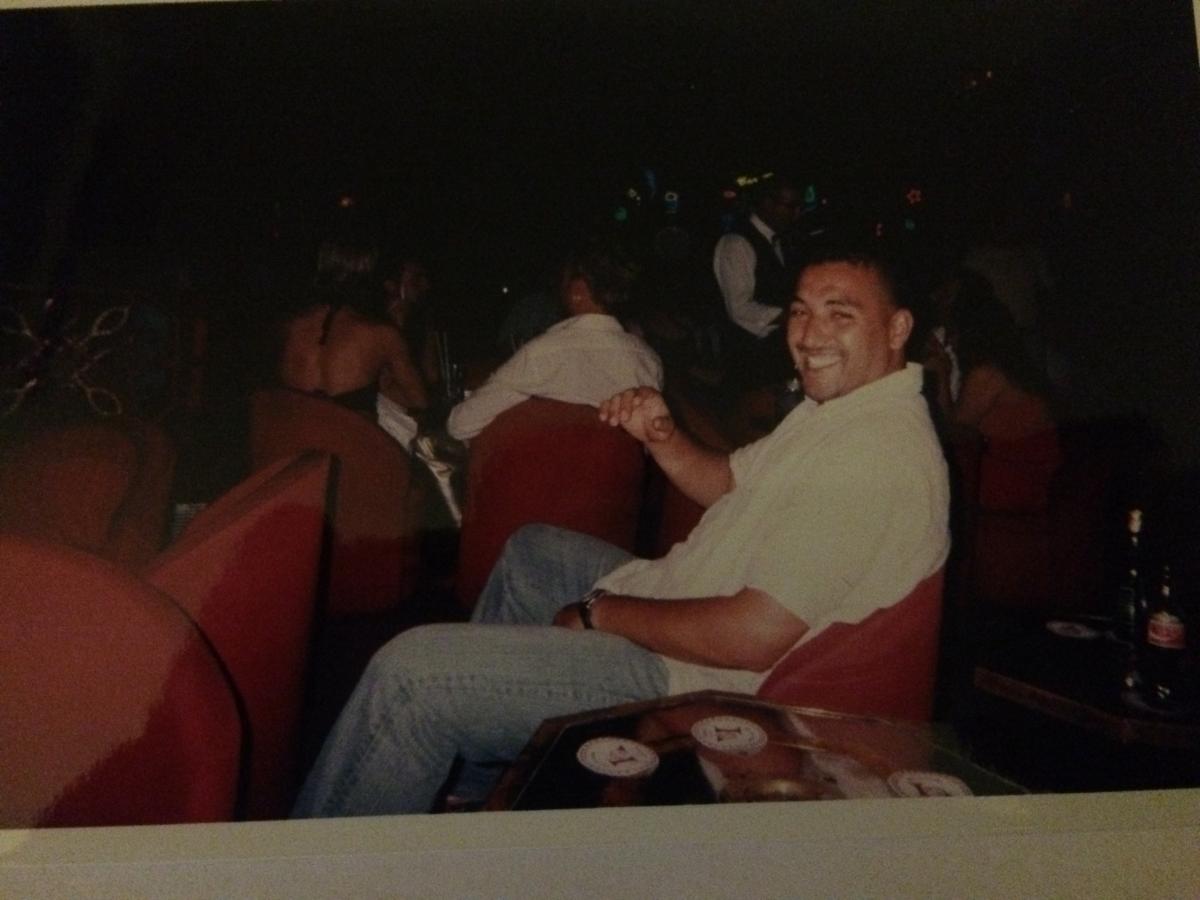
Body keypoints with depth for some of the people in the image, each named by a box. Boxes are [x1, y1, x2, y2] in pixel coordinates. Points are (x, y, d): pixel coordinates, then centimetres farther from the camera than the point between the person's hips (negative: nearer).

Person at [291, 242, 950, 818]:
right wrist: (662, 439, -3)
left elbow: (754, 637, -30)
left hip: (692, 674, -11)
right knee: (529, 550, 30)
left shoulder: (880, 454, -26)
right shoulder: (832, 408, 6)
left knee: (409, 669, -17)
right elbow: (731, 485, 18)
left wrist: (600, 614, -17)